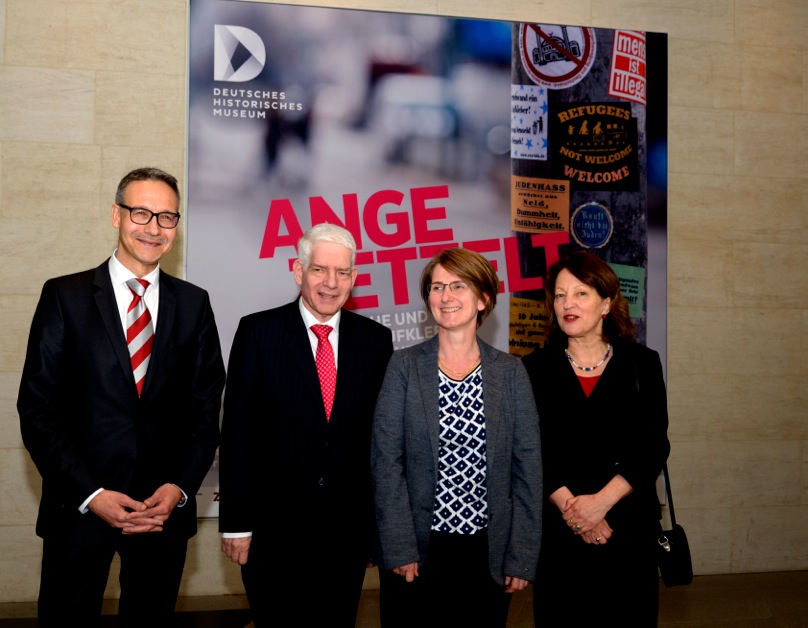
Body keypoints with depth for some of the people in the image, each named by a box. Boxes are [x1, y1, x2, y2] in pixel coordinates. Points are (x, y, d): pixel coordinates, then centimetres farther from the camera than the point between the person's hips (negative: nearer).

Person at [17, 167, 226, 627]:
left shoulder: (193, 303, 5)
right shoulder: (65, 296, -2)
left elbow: (206, 406, 5)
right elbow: (37, 408, -5)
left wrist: (180, 487, -7)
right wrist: (89, 493, -13)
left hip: (166, 507, 2)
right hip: (78, 507, -2)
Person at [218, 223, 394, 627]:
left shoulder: (376, 339, 1)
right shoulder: (258, 333, -6)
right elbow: (237, 432, -6)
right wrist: (235, 523, -7)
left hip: (349, 531, 2)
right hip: (273, 529, -2)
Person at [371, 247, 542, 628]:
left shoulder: (510, 372, 1)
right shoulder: (405, 366, -2)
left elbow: (528, 468, 1)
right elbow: (386, 460, -5)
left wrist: (522, 557, -3)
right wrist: (399, 550, -10)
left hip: (488, 552, 1)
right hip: (418, 553, -1)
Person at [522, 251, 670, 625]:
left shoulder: (642, 364, 4)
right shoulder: (535, 369, 4)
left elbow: (654, 446, -3)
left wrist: (601, 501, -14)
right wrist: (570, 506, -15)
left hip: (629, 529, 0)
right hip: (557, 532, 0)